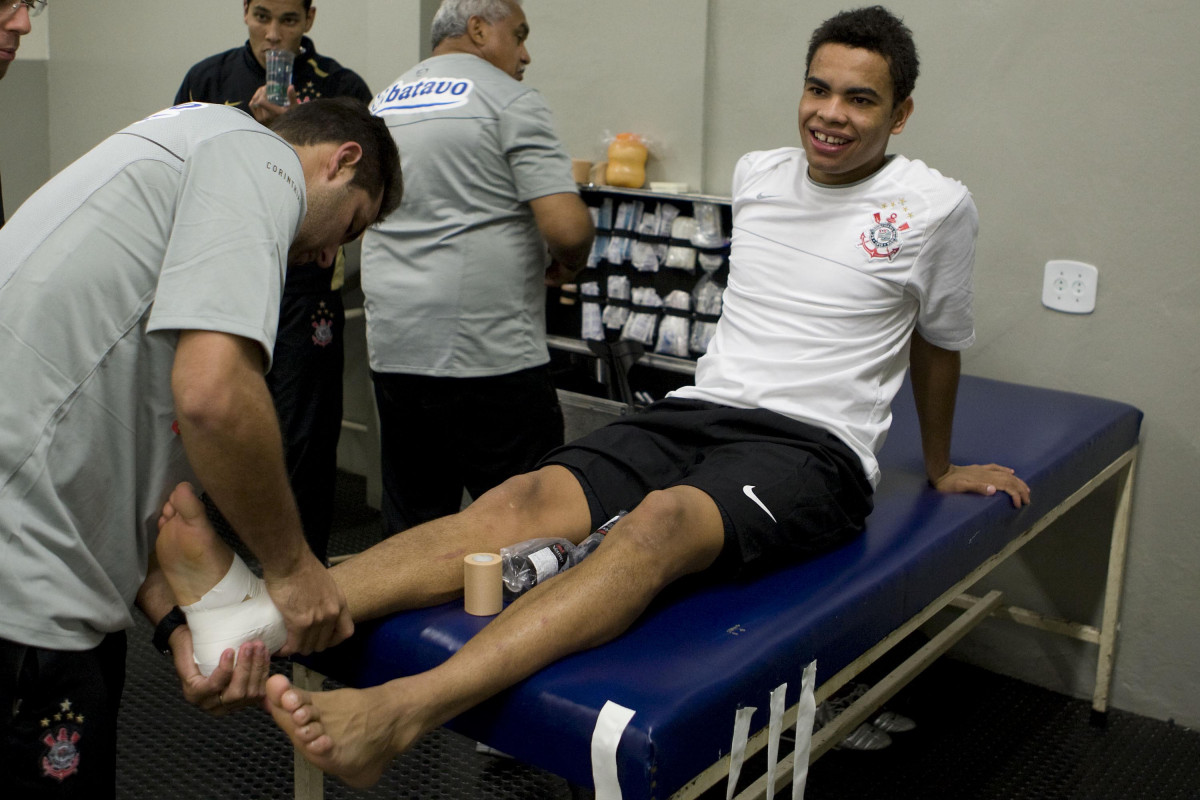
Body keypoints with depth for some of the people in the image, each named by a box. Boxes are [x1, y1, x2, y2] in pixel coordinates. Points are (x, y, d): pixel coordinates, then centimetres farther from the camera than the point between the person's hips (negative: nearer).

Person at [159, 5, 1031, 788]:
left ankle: (399, 712, -57)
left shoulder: (934, 206, 3)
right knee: (521, 502, -24)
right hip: (693, 408, 5)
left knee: (659, 522, -38)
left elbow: (938, 344, 14)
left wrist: (941, 467, 26)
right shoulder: (756, 173, 15)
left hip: (813, 445, -4)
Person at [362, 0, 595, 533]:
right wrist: (567, 266, 4)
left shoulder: (381, 104, 16)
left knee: (411, 528, 14)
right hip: (489, 353, -7)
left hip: (392, 349, 7)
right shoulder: (509, 100, -6)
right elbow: (567, 227, -16)